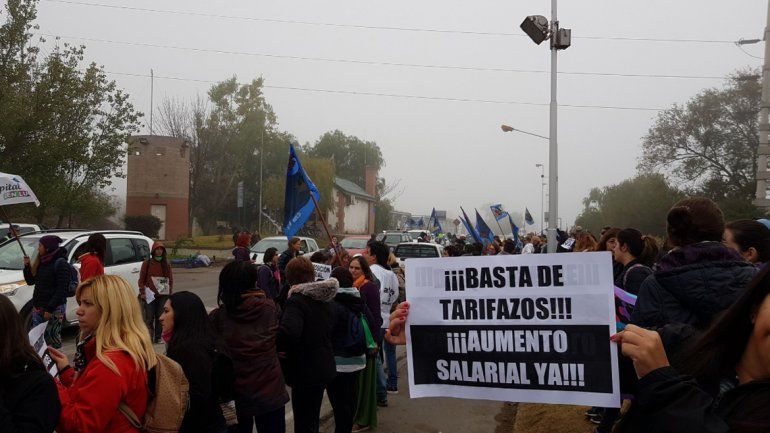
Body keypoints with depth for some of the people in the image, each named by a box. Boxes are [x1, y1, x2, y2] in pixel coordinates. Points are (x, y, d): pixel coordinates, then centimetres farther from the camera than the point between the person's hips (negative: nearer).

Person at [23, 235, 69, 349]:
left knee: (52, 339, -7)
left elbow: (62, 289, -17)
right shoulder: (41, 262, 14)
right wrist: (27, 266, 5)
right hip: (38, 307, 8)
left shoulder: (61, 263, -12)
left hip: (54, 309, -8)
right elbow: (30, 281, 20)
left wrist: (50, 309, -20)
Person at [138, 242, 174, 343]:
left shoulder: (166, 264, 10)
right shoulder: (147, 263, 3)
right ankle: (149, 337, 4)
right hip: (150, 295, -2)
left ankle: (158, 338, 12)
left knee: (160, 317, 4)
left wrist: (170, 292, 5)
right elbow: (141, 279, 3)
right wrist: (142, 292, -4)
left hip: (163, 295, 2)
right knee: (149, 317, -2)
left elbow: (170, 279, 13)